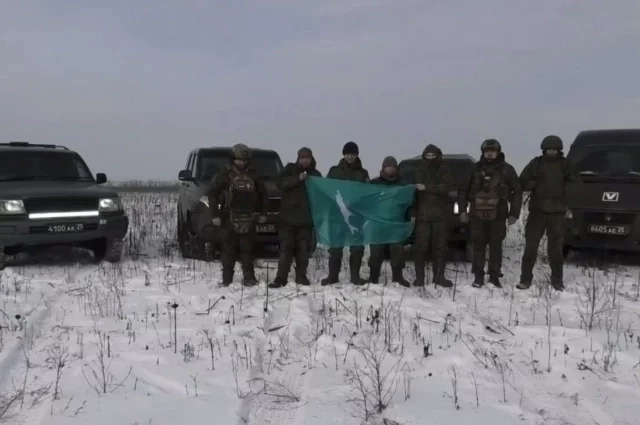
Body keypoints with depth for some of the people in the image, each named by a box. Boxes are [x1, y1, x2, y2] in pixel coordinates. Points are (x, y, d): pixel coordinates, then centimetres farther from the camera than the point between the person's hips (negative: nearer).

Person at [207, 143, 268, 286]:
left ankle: (249, 277, 8)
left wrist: (263, 213, 13)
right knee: (228, 249, 0)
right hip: (229, 219, -3)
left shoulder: (252, 175, 10)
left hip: (248, 219, 3)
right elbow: (212, 194, -3)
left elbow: (262, 193, 19)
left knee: (247, 249, 4)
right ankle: (227, 278, 6)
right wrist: (215, 215, -9)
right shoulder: (225, 174, -1)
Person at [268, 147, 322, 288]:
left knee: (304, 249, 6)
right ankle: (281, 278, -3)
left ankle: (301, 276, 15)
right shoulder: (290, 169, 4)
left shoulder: (315, 174, 12)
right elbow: (280, 183, -12)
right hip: (288, 216, -2)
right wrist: (298, 179, -24)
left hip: (306, 218, 2)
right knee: (286, 248, -4)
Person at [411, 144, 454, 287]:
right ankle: (419, 277, 0)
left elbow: (447, 187, -13)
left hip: (440, 214, 0)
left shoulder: (444, 170, 4)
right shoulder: (419, 171, 10)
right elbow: (414, 193, 8)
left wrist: (426, 188, -19)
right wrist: (413, 213, 2)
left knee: (440, 246, 3)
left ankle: (439, 277, 11)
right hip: (423, 214, 1)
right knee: (420, 247, -5)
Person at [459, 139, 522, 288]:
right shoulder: (476, 169, 4)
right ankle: (478, 277, 12)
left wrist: (514, 213, -2)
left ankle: (494, 276, 16)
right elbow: (465, 190, 9)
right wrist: (463, 210, 3)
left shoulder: (507, 169, 1)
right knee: (478, 246, 4)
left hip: (498, 215, -1)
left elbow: (517, 192, 4)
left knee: (496, 247, 5)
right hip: (477, 215, 1)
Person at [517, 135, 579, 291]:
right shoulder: (536, 163, 3)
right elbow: (522, 182, 4)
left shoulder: (564, 164, 6)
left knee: (555, 247, 6)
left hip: (557, 212, 1)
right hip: (537, 210, 0)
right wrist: (535, 185, -13)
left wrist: (563, 188, -7)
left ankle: (557, 280, 15)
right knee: (531, 245, -1)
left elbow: (574, 182, 10)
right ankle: (525, 279, 5)